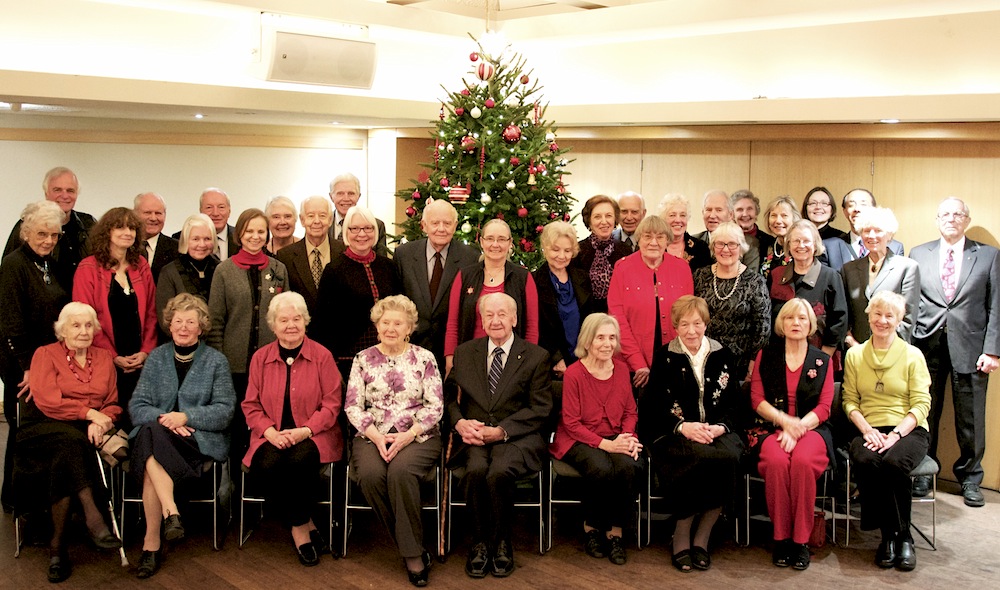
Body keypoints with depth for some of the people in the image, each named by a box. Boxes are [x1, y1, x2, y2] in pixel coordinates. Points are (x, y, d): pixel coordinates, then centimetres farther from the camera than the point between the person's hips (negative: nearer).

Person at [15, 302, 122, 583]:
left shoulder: (104, 357, 18)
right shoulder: (46, 354, 7)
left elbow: (113, 404, 12)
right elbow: (47, 401, -8)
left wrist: (101, 422, -10)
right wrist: (89, 412, -14)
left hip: (89, 432, 3)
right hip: (46, 430, -2)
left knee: (64, 460, -32)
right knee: (70, 440, -38)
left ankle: (57, 545, -30)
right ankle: (93, 517, -45)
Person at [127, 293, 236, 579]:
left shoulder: (216, 360, 8)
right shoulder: (156, 357, 15)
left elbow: (225, 410, -1)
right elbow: (137, 405, 7)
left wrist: (186, 417, -16)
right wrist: (162, 418, -15)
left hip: (201, 440, -2)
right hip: (156, 435, 3)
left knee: (151, 462, -33)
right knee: (150, 432, -36)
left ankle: (151, 543, -29)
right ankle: (170, 512, -38)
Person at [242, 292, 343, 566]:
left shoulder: (322, 356, 0)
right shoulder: (260, 357, 8)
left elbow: (332, 403, -3)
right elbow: (251, 405, 8)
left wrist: (304, 431, -17)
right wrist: (270, 432, -10)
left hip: (313, 435, -2)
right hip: (272, 436, 2)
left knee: (300, 460, -34)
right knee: (266, 465, -30)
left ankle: (299, 527, -9)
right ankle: (303, 526, -10)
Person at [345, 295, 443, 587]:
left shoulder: (424, 358, 6)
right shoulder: (363, 360, 11)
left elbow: (435, 406, 0)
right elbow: (352, 405, 4)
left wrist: (408, 436, -13)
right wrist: (375, 436, -12)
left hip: (417, 437, -2)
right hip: (372, 437, 2)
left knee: (401, 471, -34)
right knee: (370, 473, -31)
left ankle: (412, 552, -18)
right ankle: (414, 551, -15)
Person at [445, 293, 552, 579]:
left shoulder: (536, 356, 5)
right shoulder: (465, 352, 15)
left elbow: (540, 409, -2)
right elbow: (449, 397, 16)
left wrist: (500, 431, -14)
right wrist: (459, 422, -8)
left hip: (516, 437, -2)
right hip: (473, 436, 2)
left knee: (499, 473, -33)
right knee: (476, 470, -32)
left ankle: (501, 543, -7)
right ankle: (480, 542, -9)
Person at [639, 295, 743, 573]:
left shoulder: (722, 356, 11)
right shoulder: (665, 357, 4)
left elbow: (732, 402, 9)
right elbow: (653, 407, -1)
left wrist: (720, 426, -11)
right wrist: (683, 427, -17)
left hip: (715, 431, 3)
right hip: (673, 434, -2)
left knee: (730, 457, -31)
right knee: (703, 457, -34)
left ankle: (701, 536, -15)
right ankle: (682, 536, -16)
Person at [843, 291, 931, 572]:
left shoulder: (912, 355, 4)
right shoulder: (854, 355, 11)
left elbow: (921, 405, -2)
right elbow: (850, 401, 7)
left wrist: (895, 435, -16)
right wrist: (867, 430, -11)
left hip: (908, 430, -1)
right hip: (870, 430, 2)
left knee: (894, 462, -34)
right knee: (865, 461, -32)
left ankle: (902, 536, -13)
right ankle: (888, 535, -14)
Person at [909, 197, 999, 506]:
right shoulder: (918, 254, 10)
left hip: (970, 348, -1)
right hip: (927, 345, 1)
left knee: (971, 419, 5)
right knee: (924, 416, 6)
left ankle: (970, 478, 21)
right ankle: (922, 474, 21)